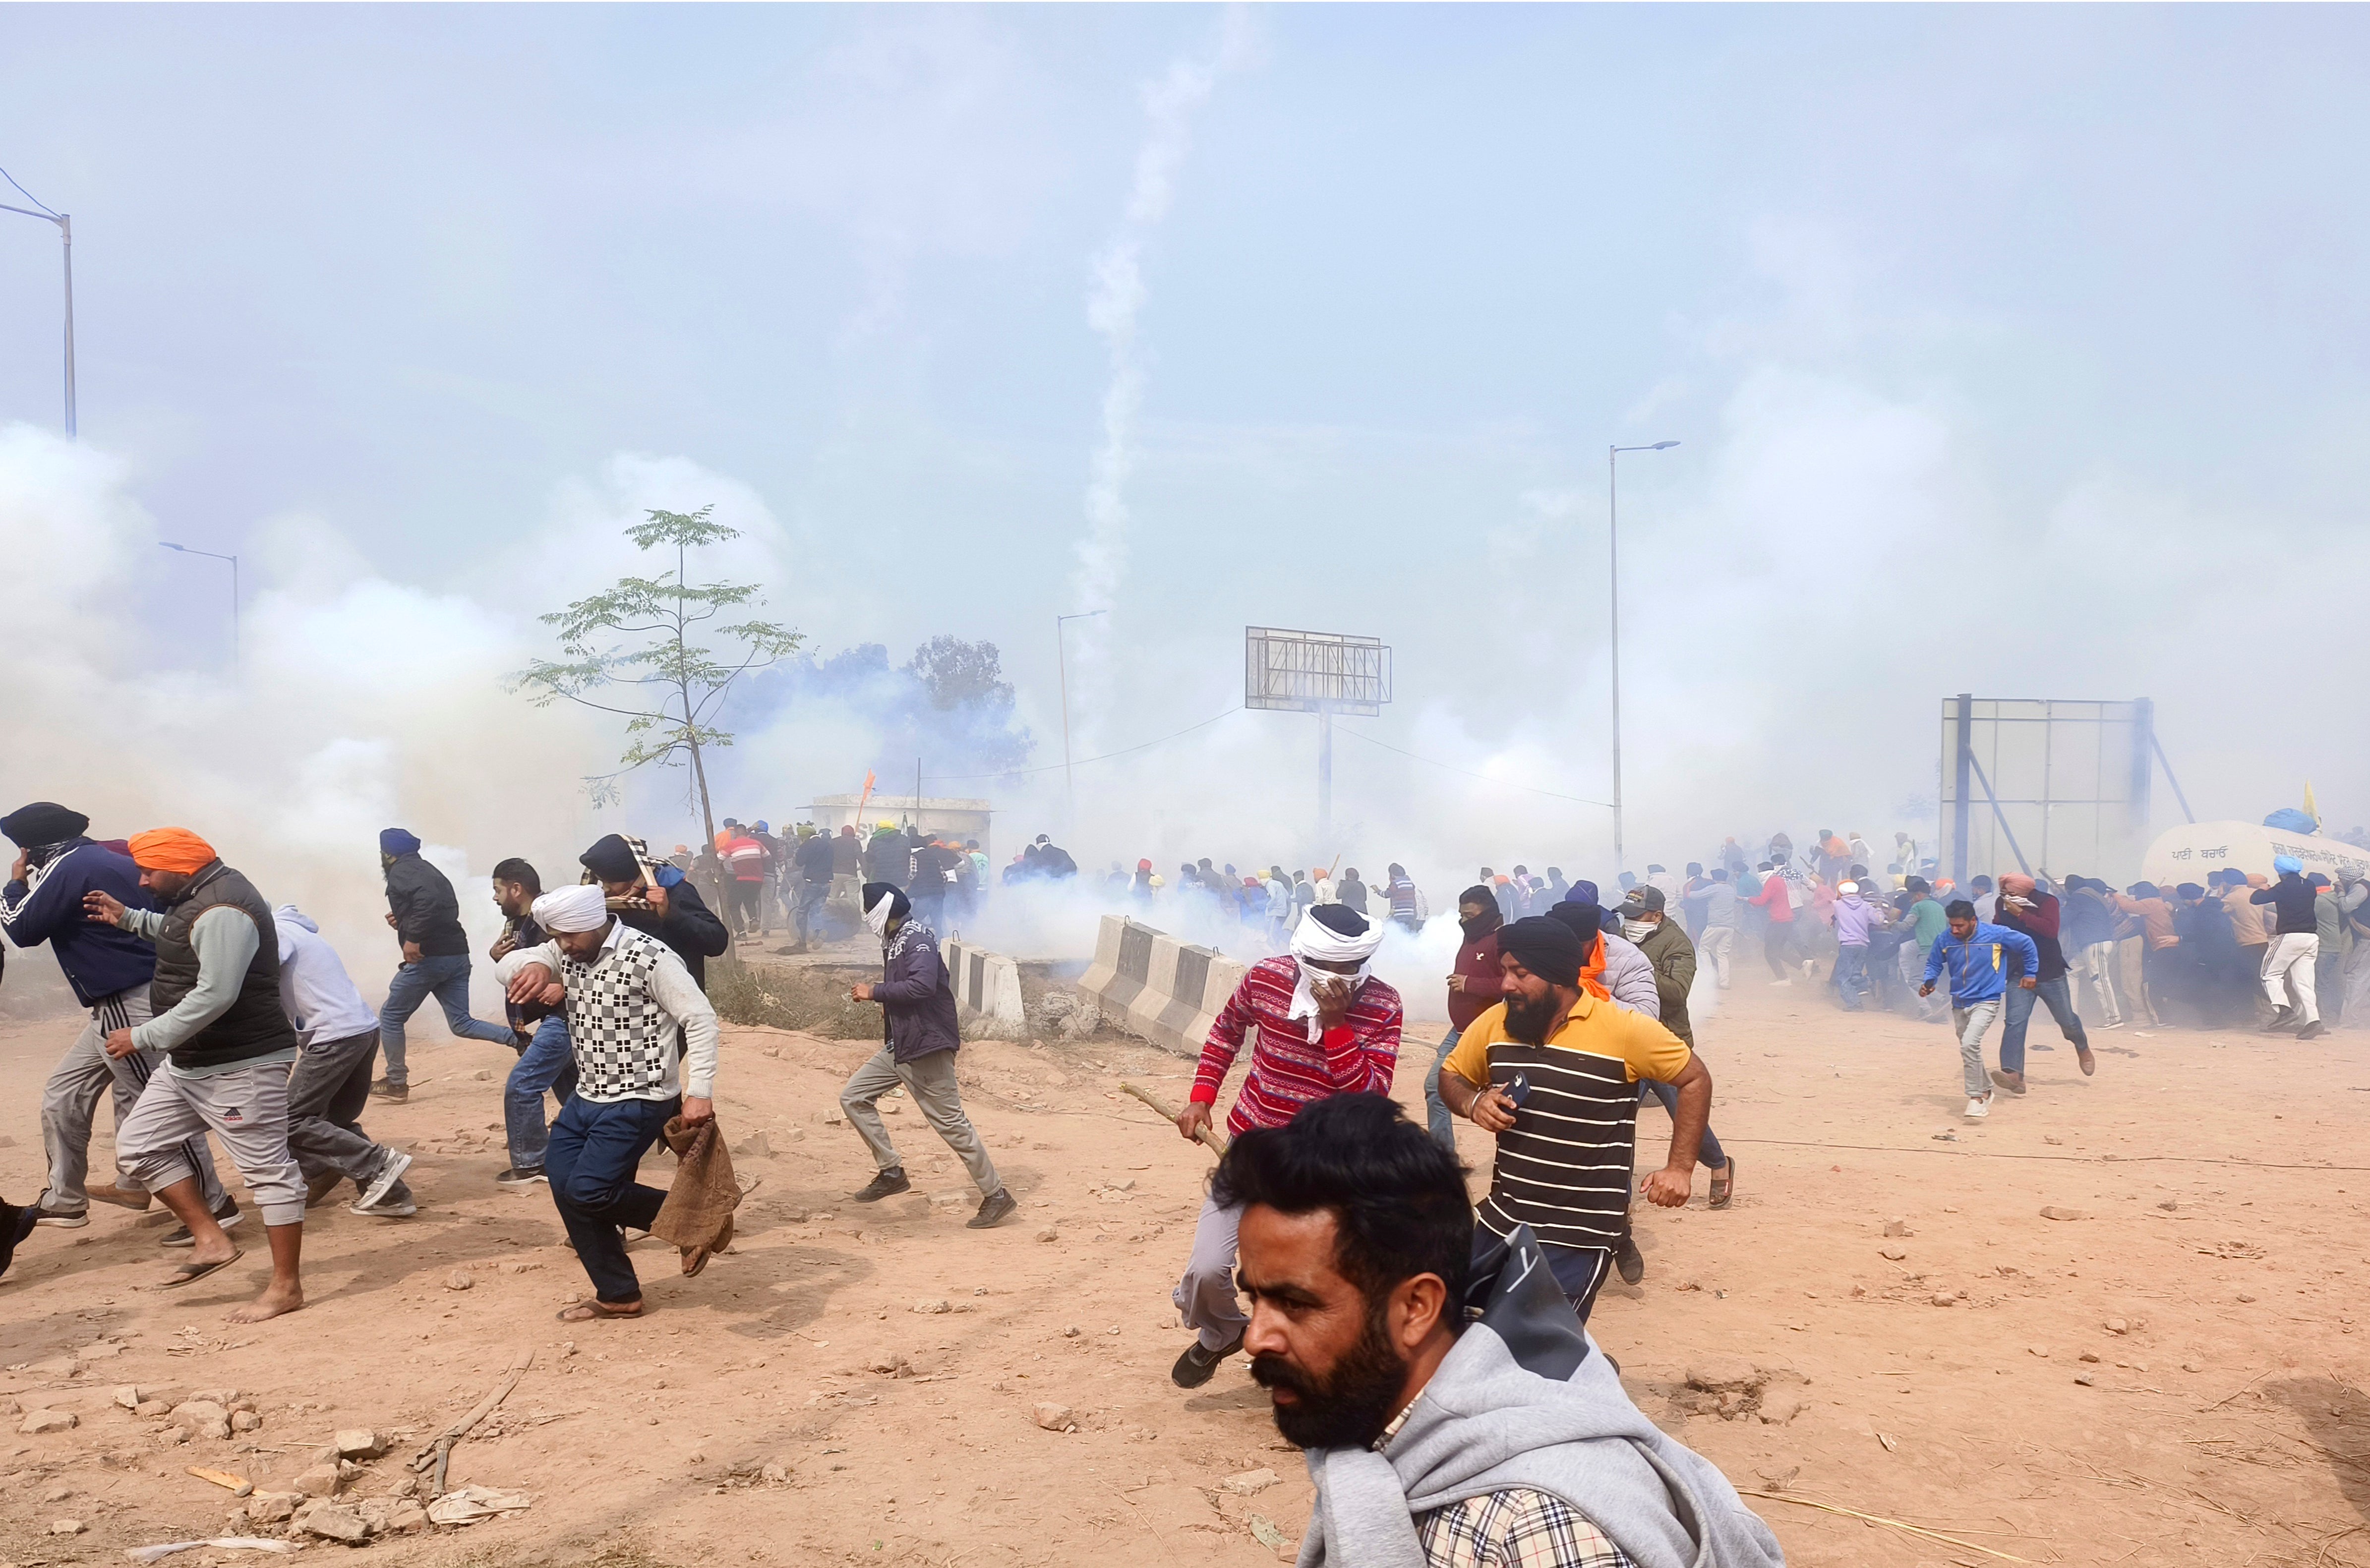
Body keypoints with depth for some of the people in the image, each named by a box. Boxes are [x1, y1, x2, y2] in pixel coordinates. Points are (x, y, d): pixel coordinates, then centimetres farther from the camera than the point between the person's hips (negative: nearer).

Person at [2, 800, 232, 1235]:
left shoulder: (70, 867, -12)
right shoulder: (113, 858, 15)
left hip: (131, 1007, -10)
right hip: (120, 1007, 10)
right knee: (63, 1092, 20)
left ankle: (214, 1205, -5)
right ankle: (65, 1200, 28)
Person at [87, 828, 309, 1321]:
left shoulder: (221, 910, -21)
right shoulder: (198, 898, 12)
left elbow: (215, 995, -28)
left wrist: (143, 1036, -20)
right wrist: (129, 919, 26)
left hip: (240, 1065, -11)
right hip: (189, 1063, 11)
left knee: (268, 1168, -4)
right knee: (137, 1145, 13)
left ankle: (287, 1286, 2)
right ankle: (210, 1241, 16)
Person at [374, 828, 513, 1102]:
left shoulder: (400, 871, -5)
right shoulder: (427, 869, 23)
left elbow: (426, 900, -24)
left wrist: (413, 939, -25)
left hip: (428, 957, -8)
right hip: (457, 955, 8)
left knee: (390, 1016, 10)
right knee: (461, 1024, 6)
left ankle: (396, 1083, 15)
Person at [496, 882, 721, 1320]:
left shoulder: (649, 957, -19)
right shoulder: (567, 953, 4)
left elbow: (700, 1020, -19)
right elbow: (506, 965, 2)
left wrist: (699, 1092, -25)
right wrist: (533, 966, -22)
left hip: (639, 1101, -9)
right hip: (587, 1097, 9)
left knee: (589, 1191, -14)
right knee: (565, 1189, 7)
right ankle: (618, 1295, 19)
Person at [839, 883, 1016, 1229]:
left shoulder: (917, 938, -18)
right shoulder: (894, 939, 12)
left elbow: (923, 985, -33)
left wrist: (875, 992, -23)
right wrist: (874, 993, 5)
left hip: (925, 1045, -10)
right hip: (898, 1044, 10)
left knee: (950, 1121, -5)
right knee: (853, 1097, 9)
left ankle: (995, 1195, 4)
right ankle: (891, 1172, 15)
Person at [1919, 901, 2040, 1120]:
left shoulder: (1996, 935, -14)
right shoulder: (1944, 940, -6)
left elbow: (2028, 946, 2)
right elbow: (1934, 963, 11)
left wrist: (2030, 974, 7)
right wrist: (1928, 982, -6)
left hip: (1986, 1001, -5)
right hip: (1959, 1004, 5)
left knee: (1969, 1044, -24)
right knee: (1969, 1051, 15)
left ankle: (1976, 1098, -14)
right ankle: (1985, 1091, 36)